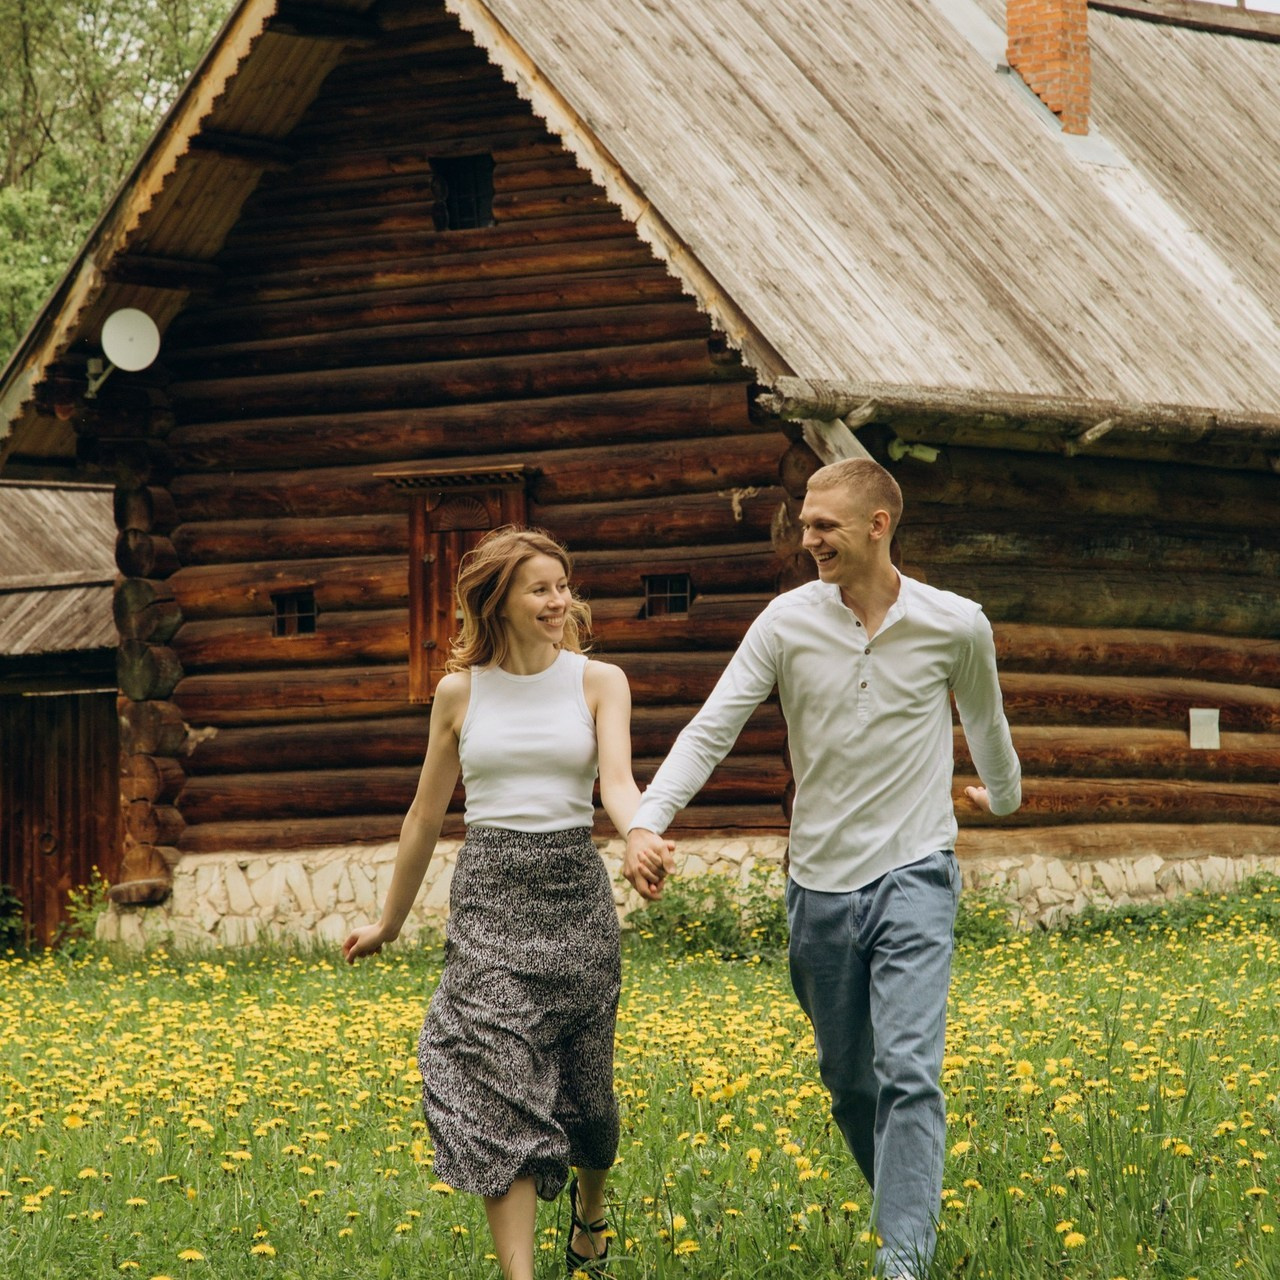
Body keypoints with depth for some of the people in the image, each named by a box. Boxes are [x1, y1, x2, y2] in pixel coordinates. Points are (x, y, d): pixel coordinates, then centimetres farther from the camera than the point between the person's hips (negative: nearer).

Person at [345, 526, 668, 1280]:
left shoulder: (599, 682, 1)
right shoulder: (460, 691, 4)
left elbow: (618, 781, -14)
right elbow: (427, 813, 13)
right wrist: (390, 922, 18)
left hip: (575, 890, 0)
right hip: (489, 899, 0)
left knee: (584, 1084, 11)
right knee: (500, 1088, -12)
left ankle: (591, 1203, 45)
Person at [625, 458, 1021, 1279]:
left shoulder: (957, 627, -5)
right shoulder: (788, 622, -5)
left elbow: (985, 722, 16)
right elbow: (711, 729, -9)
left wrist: (1004, 796, 34)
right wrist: (647, 822, -22)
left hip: (914, 873, -3)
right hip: (822, 880, 3)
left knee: (909, 1072, -16)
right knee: (848, 1082, 13)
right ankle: (909, 1210, 34)